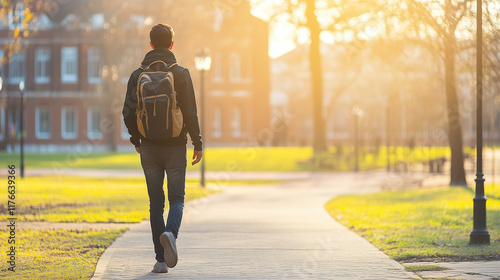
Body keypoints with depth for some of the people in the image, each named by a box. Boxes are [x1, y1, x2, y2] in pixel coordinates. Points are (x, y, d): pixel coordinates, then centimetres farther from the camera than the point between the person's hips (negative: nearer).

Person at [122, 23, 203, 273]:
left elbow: (128, 112, 0)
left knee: (156, 202, 8)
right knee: (177, 199, 8)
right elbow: (190, 113, -8)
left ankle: (161, 260, 5)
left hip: (150, 148, 2)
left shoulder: (138, 75, 0)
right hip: (175, 147, -2)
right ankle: (171, 232, -23)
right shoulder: (181, 74, -5)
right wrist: (197, 144, 1)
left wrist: (136, 139, 15)